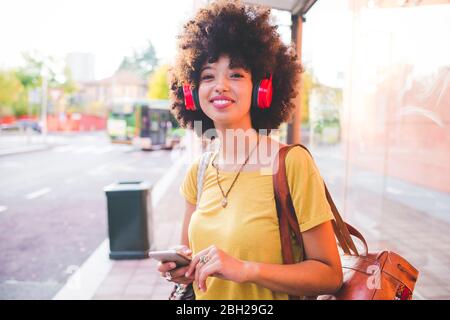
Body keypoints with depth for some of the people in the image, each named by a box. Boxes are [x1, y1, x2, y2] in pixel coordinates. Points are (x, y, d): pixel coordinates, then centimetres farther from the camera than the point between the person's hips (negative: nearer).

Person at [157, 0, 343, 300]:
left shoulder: (292, 163, -22)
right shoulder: (198, 171, -6)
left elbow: (330, 275, -18)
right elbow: (189, 249, 7)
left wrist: (246, 269, -28)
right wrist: (181, 267, -13)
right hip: (205, 295, 5)